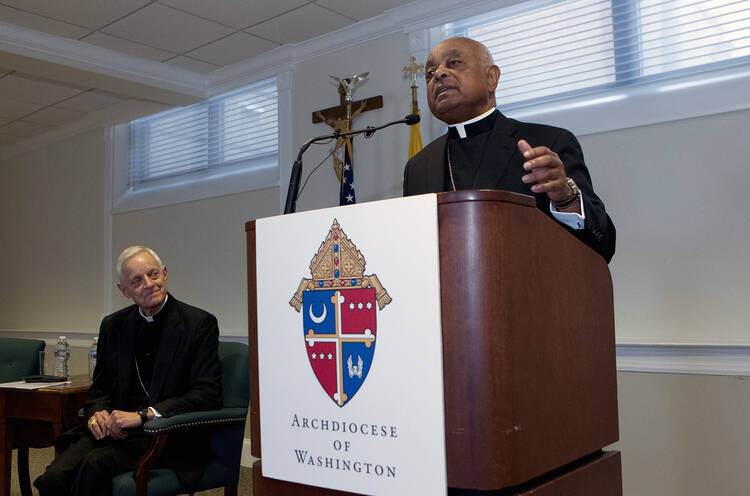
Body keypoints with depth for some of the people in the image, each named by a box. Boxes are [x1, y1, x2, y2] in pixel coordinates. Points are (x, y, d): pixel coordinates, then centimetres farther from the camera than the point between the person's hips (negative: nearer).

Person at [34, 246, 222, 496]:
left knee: (95, 464, -29)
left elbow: (207, 394, -11)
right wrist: (97, 413, -4)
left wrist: (143, 415, -18)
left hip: (168, 436, -4)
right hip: (115, 429, 4)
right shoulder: (113, 325, 14)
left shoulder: (200, 323, -3)